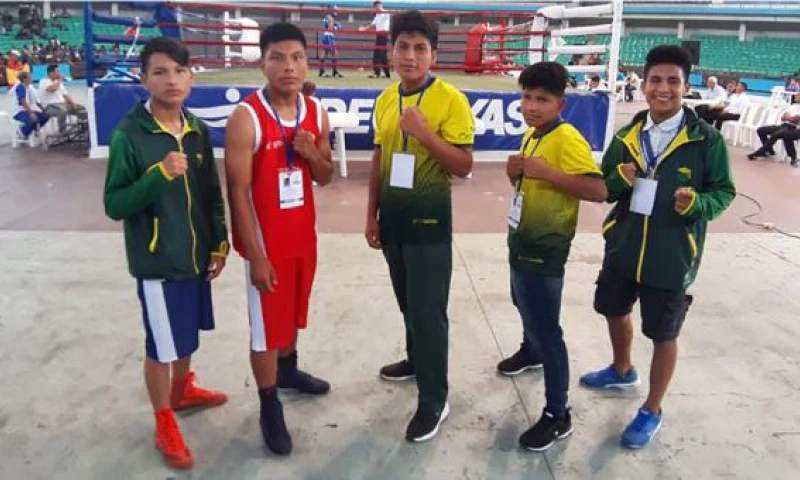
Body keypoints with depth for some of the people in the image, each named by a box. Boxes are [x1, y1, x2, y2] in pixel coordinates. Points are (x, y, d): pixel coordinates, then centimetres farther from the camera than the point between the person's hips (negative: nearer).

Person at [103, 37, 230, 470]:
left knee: (188, 333, 22)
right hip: (157, 261, -5)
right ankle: (165, 426, 27)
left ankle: (183, 390, 48)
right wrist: (158, 175, -26)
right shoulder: (129, 134, -15)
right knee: (161, 345, 7)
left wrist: (219, 243, 8)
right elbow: (114, 205, -15)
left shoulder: (198, 131, 1)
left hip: (195, 255, 6)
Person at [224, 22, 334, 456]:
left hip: (304, 235, 6)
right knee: (266, 325, 5)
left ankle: (288, 371, 48)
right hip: (266, 241, -6)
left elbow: (325, 177, 9)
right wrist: (256, 255, -19)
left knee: (294, 312, 23)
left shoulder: (316, 113, 1)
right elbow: (238, 192, -17)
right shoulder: (246, 118, -17)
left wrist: (311, 154, -15)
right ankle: (269, 407, 23)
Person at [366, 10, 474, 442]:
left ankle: (434, 401, 12)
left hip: (429, 219, -6)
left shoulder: (451, 100, -12)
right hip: (393, 216, 6)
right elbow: (379, 159, 13)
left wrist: (424, 133, -25)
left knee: (428, 310, -1)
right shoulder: (385, 100, 6)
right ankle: (417, 359, 43)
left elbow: (463, 167, -14)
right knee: (407, 302, 20)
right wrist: (372, 215, 11)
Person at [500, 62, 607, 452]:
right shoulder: (532, 134, 7)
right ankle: (530, 351, 59)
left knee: (546, 330, -4)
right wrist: (515, 171, -3)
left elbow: (598, 190, -30)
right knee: (524, 305, 30)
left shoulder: (567, 139, -21)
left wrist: (547, 172, -33)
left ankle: (558, 416, 8)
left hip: (545, 250, -10)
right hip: (523, 241, 10)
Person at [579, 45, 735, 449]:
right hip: (623, 247, 5)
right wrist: (619, 180, -14)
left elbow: (724, 192, -4)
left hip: (672, 257, -5)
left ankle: (652, 411, 30)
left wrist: (697, 203, -24)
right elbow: (604, 189, 8)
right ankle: (622, 371, 53)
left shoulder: (706, 139, -11)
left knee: (663, 335, 9)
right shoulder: (626, 136, 2)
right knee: (614, 311, 23)